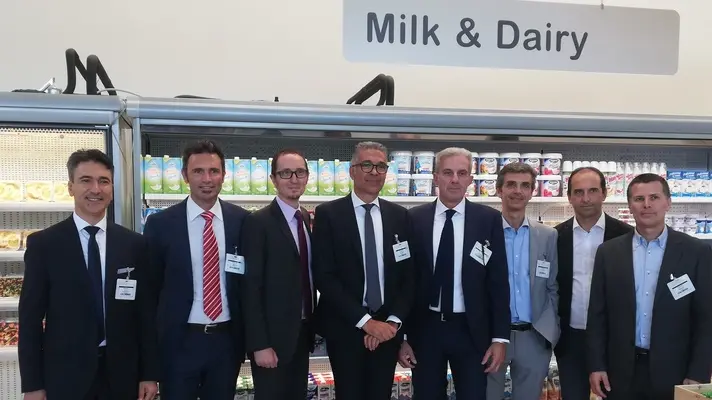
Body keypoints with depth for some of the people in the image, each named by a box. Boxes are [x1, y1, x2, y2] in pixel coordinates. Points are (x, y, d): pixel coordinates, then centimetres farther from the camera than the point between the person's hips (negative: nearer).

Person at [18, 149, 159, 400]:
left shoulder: (133, 244, 1)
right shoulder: (43, 244, -3)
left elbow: (144, 312, 3)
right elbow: (30, 317, -2)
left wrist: (149, 374, 2)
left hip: (121, 374, 2)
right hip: (64, 375, -1)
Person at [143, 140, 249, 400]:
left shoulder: (242, 221, -1)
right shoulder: (160, 224, -5)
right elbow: (151, 287, 2)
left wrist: (247, 335, 7)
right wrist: (152, 341, 3)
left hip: (226, 340, 2)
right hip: (178, 342, -1)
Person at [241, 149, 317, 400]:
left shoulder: (308, 219, 9)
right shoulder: (258, 222, -13)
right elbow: (251, 288, -16)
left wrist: (313, 325, 11)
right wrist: (260, 344, -19)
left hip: (302, 333, 7)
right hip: (273, 337, -7)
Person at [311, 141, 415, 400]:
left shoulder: (399, 216, 6)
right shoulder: (328, 214, -5)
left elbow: (408, 275, 6)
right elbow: (325, 277, -11)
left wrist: (393, 321, -7)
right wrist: (365, 321, -15)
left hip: (387, 328, 3)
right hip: (345, 329, -3)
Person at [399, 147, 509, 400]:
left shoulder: (489, 219, -2)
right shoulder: (414, 219, -1)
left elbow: (498, 281, -1)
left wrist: (500, 337, -4)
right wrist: (401, 336, -1)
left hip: (471, 331, 0)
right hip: (425, 329, 1)